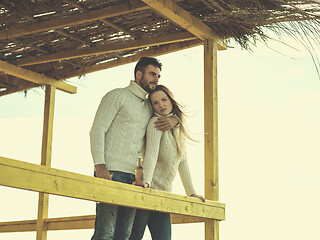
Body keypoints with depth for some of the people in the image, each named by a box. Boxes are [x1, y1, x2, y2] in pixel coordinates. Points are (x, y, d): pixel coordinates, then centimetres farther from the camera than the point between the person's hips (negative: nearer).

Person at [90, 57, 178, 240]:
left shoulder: (150, 107, 23)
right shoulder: (117, 96, 5)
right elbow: (97, 130, -3)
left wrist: (174, 120, 9)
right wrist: (100, 165, -16)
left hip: (134, 177, 6)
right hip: (111, 172, -6)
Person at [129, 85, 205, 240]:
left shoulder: (177, 127, 15)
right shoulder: (156, 123, -7)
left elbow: (182, 162, 18)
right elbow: (151, 154, -22)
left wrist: (191, 192, 18)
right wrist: (145, 181, -36)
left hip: (163, 193, 7)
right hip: (148, 190, -7)